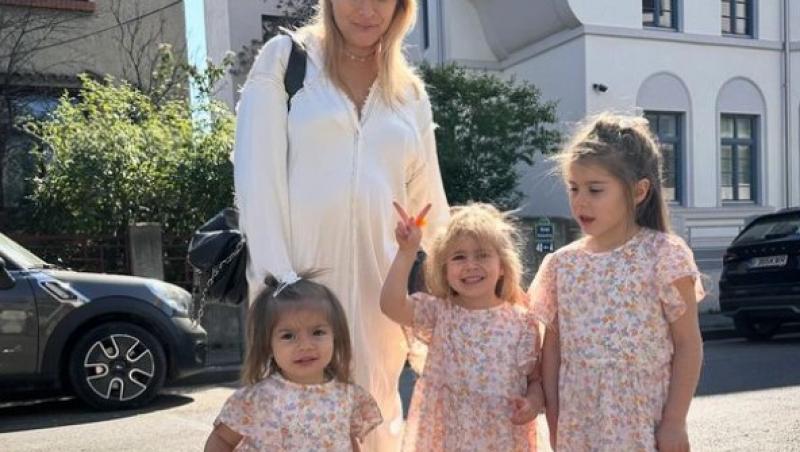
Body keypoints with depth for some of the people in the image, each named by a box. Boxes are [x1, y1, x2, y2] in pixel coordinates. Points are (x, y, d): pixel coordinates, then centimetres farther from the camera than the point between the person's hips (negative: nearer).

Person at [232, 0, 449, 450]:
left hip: (378, 282, 3)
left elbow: (430, 203, 17)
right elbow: (257, 174, -5)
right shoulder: (286, 58, 3)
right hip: (301, 270, -3)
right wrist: (277, 278, -13)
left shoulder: (410, 92, 14)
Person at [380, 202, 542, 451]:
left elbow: (534, 377, 4)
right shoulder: (439, 312, -2)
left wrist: (534, 401, -17)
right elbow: (391, 304, -17)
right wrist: (407, 252, -19)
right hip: (445, 432, 0)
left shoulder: (521, 321, -2)